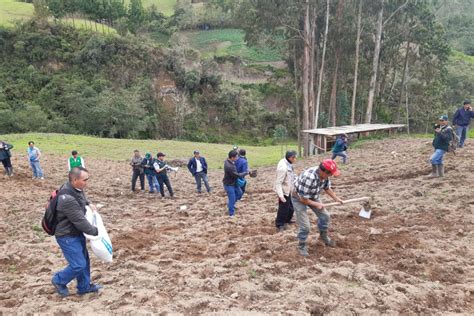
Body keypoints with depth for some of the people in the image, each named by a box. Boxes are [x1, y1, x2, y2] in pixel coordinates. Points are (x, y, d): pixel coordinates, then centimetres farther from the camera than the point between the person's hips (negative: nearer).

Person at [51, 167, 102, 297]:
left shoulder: (76, 189, -4)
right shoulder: (67, 199, -33)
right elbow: (80, 221, -27)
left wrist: (88, 204, 3)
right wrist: (95, 231, -15)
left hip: (76, 232, 9)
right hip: (67, 236, -9)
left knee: (84, 260, 17)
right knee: (78, 264, -2)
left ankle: (84, 287, 34)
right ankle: (59, 280, 24)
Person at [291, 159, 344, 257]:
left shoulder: (324, 175, -17)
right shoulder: (309, 178, -41)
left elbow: (327, 188, 4)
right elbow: (303, 199, -30)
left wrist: (337, 199, -2)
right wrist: (317, 204, -17)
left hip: (312, 196, 7)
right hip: (299, 199, -7)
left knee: (325, 216, 9)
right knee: (305, 226, -9)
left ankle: (324, 236, 35)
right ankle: (302, 246, 16)